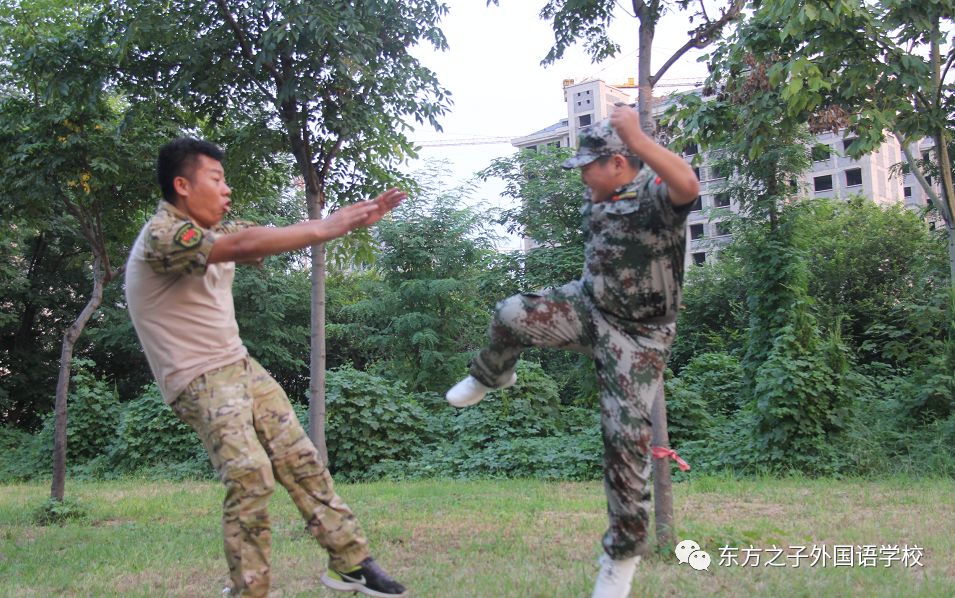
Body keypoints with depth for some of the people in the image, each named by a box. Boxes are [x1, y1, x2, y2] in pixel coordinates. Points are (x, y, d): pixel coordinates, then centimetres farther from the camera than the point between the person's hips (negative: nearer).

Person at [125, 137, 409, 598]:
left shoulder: (213, 231, 10)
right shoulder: (161, 236, -18)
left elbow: (281, 234, 7)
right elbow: (242, 246, -32)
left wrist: (354, 216, -2)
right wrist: (324, 229, -32)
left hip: (240, 365, 8)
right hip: (199, 380, -8)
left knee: (300, 459, 3)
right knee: (250, 474, -20)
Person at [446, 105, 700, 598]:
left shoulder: (654, 193, -21)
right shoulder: (597, 196, 3)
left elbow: (688, 186, -46)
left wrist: (637, 138, -51)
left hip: (638, 334, -6)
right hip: (587, 307, 6)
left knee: (625, 436, -7)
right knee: (512, 314, -20)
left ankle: (622, 553, 9)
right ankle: (491, 378, 15)